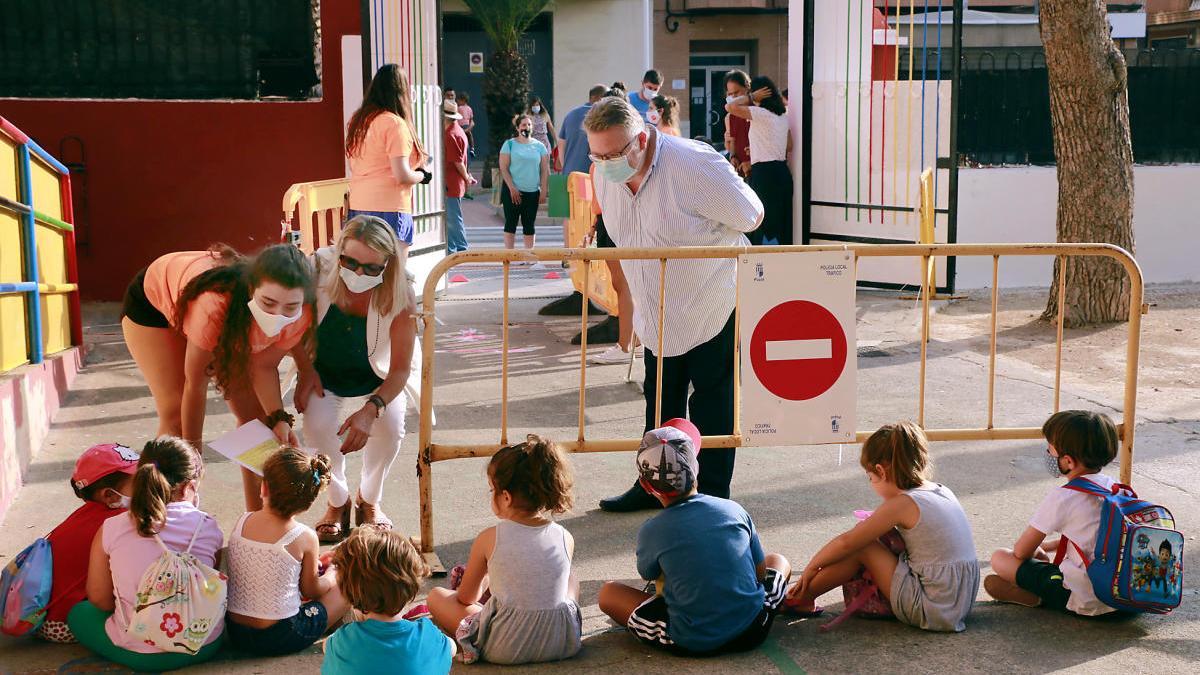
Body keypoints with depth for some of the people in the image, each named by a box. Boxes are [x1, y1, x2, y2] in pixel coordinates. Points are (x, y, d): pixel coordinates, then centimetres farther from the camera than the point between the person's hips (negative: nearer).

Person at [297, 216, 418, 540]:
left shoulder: (398, 295, -29)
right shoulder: (319, 267, -26)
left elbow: (400, 369, -25)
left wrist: (371, 409, -41)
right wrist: (306, 369, -15)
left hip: (376, 378, -1)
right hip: (323, 375, 1)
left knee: (391, 426, -27)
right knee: (318, 425, -27)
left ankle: (370, 500, 4)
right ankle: (337, 501, 2)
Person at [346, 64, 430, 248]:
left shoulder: (358, 120, 9)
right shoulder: (395, 124, -11)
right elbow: (402, 176, -16)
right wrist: (422, 175, 4)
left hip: (357, 207, 7)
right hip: (388, 209, -7)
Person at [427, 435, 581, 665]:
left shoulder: (489, 539, -11)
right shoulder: (565, 538, -3)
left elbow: (466, 597, 3)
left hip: (505, 649, -1)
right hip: (562, 644, 1)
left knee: (436, 596, 17)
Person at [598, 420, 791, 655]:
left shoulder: (652, 531, -9)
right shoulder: (734, 510, -3)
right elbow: (760, 572, 7)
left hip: (691, 643, -4)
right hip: (750, 634, 4)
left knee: (607, 593, 13)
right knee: (778, 561, 31)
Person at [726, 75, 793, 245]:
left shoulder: (760, 114, -11)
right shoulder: (783, 115, 13)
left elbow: (730, 107, -17)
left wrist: (751, 97, -5)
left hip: (763, 173, -8)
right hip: (782, 172, 8)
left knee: (762, 225, -3)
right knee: (780, 223, 12)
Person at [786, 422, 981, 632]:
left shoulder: (901, 504, -14)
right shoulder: (943, 492, 8)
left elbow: (846, 542, -7)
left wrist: (811, 567, 6)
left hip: (932, 612, -8)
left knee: (860, 546, -1)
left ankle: (800, 599, 11)